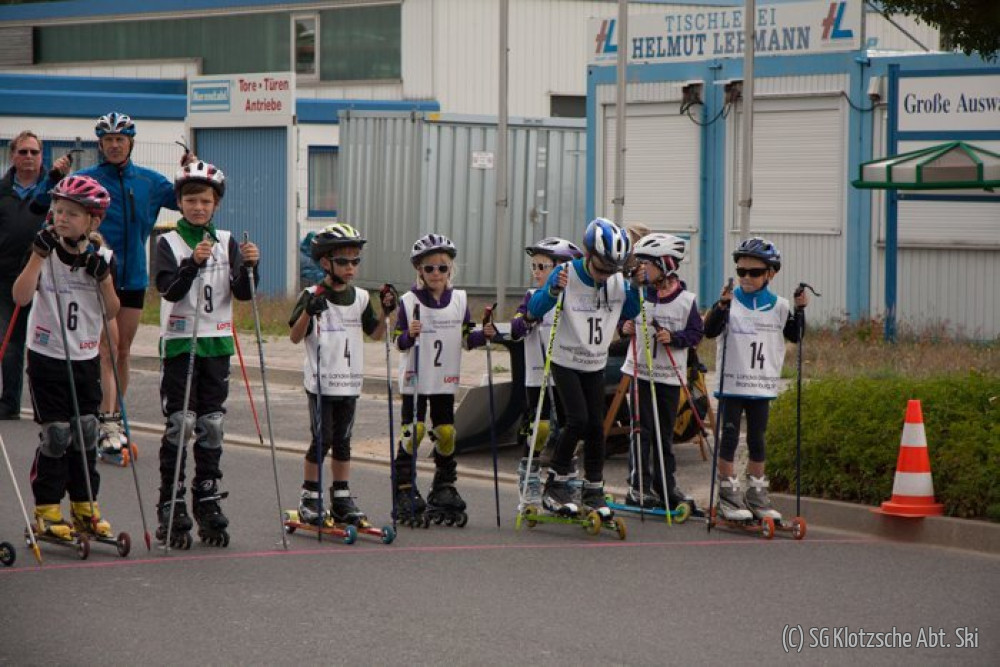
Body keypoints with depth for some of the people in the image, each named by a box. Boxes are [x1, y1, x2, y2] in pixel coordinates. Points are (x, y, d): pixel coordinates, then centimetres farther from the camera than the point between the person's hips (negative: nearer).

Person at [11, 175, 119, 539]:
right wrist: (39, 255, -24)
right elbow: (21, 296, -19)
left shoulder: (101, 256, 0)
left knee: (86, 433, 7)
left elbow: (112, 311, 1)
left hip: (85, 358, 3)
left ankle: (84, 506, 18)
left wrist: (102, 276, -13)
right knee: (55, 435, -4)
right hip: (46, 356, -3)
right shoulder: (45, 250, -7)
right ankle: (47, 510, 6)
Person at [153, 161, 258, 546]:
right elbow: (169, 290, -14)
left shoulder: (227, 242, 8)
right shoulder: (169, 243, 0)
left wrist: (249, 266, -18)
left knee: (212, 424, 5)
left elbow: (243, 293, 0)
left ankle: (208, 503, 12)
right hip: (179, 342, -3)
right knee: (180, 423, -7)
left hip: (217, 344, 3)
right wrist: (193, 263, -28)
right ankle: (171, 506, -1)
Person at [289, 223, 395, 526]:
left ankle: (341, 499, 16)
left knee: (342, 440, 10)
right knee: (322, 439, -5)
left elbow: (376, 334, 14)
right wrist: (308, 312, -27)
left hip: (349, 382, 5)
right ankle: (309, 498, 6)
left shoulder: (360, 298, 9)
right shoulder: (312, 296, -7)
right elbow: (295, 337, -11)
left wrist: (386, 312, -2)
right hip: (320, 381, -5)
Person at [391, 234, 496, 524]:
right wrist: (409, 335, -26)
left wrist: (483, 335, -9)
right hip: (415, 380, -3)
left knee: (446, 432, 5)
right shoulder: (409, 301, -6)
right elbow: (399, 342, -5)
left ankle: (444, 486, 20)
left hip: (445, 381, 3)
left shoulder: (460, 300, 5)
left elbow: (465, 339, 10)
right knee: (413, 431, -7)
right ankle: (403, 488, 3)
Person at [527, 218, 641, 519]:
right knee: (578, 419, -16)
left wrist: (637, 288, -4)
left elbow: (629, 313, 13)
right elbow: (534, 310, -19)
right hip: (565, 361, -4)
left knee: (596, 426, 3)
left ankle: (594, 490, 14)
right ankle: (557, 483, -3)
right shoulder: (566, 274, -17)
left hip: (596, 364, 4)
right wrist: (554, 289, -36)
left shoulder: (618, 281, -4)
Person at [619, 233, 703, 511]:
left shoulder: (686, 300, -4)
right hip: (640, 371, 0)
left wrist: (674, 338, -18)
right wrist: (625, 328, -8)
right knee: (642, 430, -3)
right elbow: (625, 319, 14)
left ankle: (666, 485, 19)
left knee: (665, 433, 9)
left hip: (670, 376, 0)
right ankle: (638, 486, 0)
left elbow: (696, 334, -2)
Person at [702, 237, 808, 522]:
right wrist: (722, 306, -26)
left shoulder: (778, 306, 4)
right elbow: (709, 330, -14)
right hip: (731, 384, -3)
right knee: (729, 437, 0)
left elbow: (794, 336, 11)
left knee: (757, 440, 10)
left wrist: (799, 310, -3)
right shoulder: (730, 301, -5)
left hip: (762, 386, 3)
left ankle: (756, 494, 19)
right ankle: (728, 494, 7)